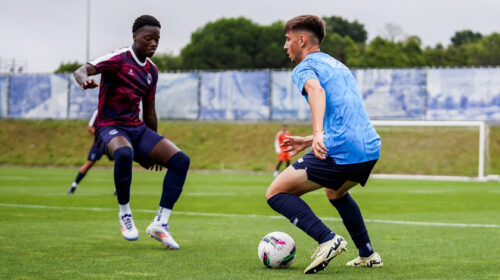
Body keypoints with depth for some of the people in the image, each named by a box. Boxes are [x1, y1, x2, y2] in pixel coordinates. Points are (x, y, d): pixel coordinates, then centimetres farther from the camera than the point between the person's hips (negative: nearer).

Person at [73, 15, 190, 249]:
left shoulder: (151, 71, 14)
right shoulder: (119, 59, -7)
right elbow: (82, 70, -21)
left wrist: (155, 149, 26)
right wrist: (85, 80, -47)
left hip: (137, 129, 7)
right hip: (110, 128, -7)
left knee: (181, 160, -12)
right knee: (124, 153, -41)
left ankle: (160, 224, -10)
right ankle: (125, 214, -19)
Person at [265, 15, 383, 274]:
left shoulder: (304, 67, 3)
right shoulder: (339, 66, 29)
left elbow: (316, 90, -22)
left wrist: (318, 134, -37)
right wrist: (308, 141, 36)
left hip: (340, 151, -9)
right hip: (371, 148, 9)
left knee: (276, 193, -2)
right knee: (335, 192, 37)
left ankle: (327, 240, -18)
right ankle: (368, 255, 31)